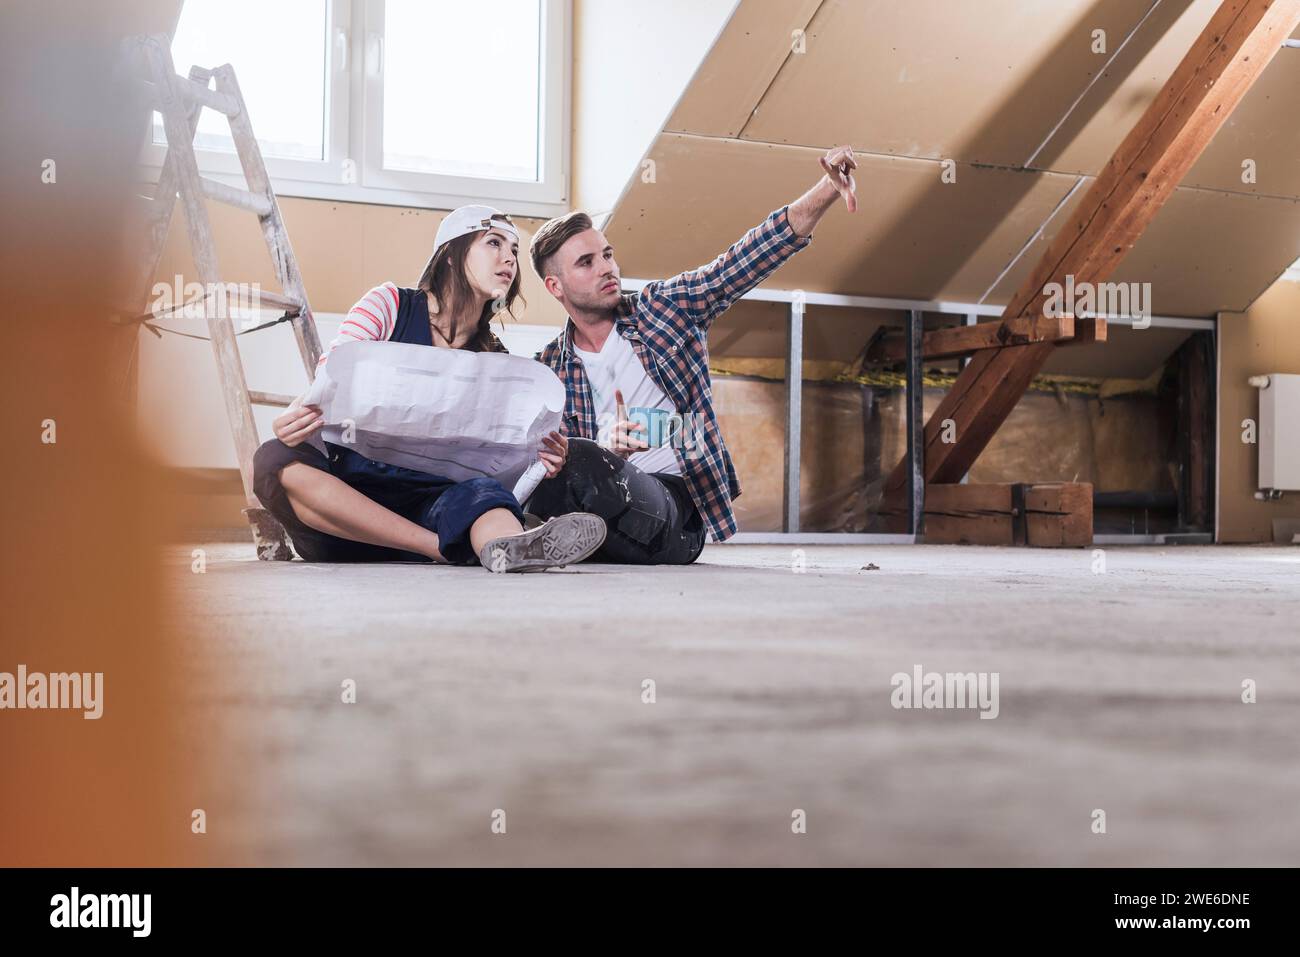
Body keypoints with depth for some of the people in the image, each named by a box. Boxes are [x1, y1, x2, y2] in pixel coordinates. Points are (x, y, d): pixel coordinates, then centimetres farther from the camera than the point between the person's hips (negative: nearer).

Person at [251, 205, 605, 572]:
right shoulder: (390, 305, 5)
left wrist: (533, 458, -19)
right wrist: (295, 418, -25)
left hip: (424, 502, 2)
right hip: (344, 490, -1)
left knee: (482, 491, -30)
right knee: (276, 459, -33)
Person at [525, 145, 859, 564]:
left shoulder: (666, 305, 10)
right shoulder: (549, 369, 11)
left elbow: (748, 259, 1)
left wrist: (829, 187, -13)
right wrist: (607, 448, -23)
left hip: (675, 498, -2)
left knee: (580, 462, -34)